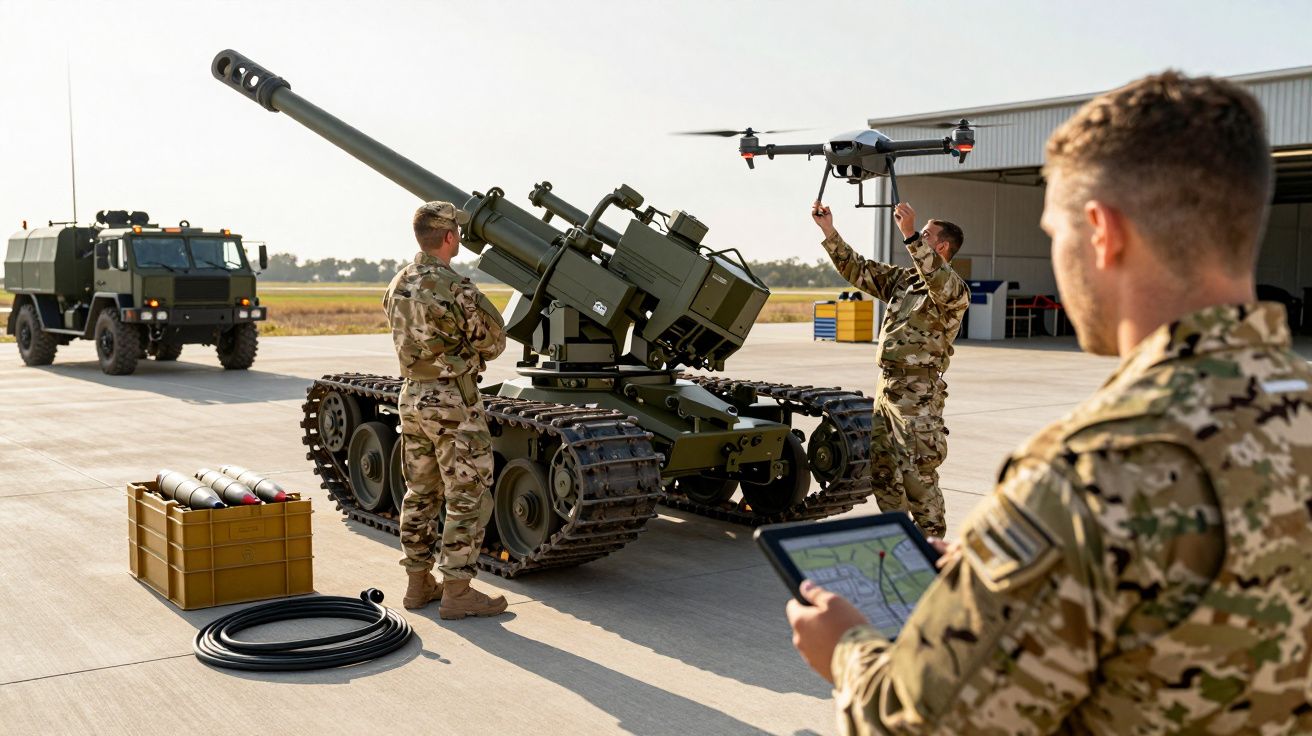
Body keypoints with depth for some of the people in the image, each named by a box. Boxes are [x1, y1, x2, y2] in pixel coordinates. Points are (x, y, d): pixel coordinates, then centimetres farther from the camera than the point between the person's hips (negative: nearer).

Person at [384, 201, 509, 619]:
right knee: (468, 498, -1)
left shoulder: (397, 286, 6)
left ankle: (419, 584, 23)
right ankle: (456, 592, 2)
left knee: (420, 494, 15)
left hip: (411, 397, 8)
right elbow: (494, 342, -8)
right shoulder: (455, 290, -18)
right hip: (454, 402, -8)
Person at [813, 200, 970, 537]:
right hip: (886, 385, 8)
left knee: (918, 475, -6)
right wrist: (829, 232, 5)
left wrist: (910, 235, -40)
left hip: (919, 393, -8)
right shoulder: (902, 278, 14)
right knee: (881, 468, 14)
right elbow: (857, 269, 15)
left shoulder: (955, 290, -10)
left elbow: (940, 284, -33)